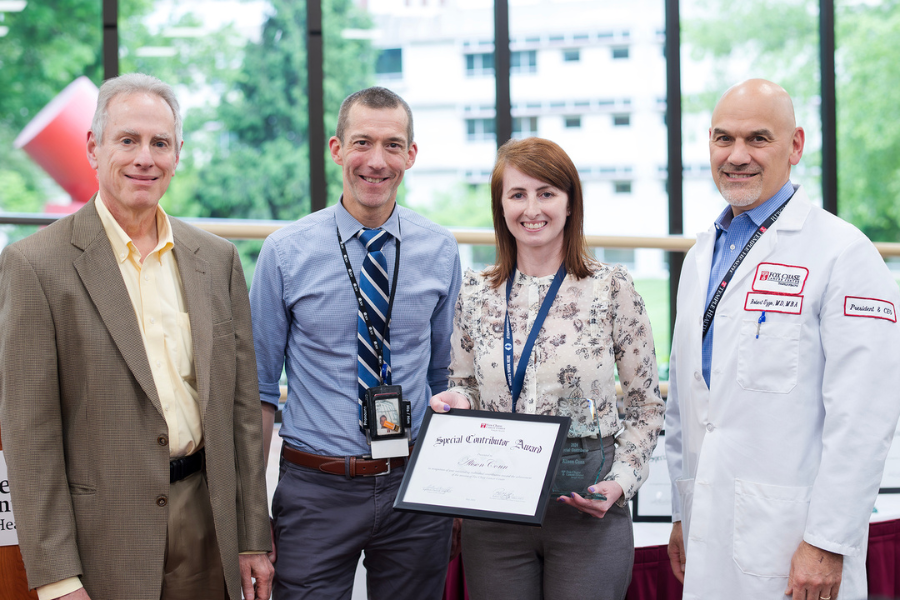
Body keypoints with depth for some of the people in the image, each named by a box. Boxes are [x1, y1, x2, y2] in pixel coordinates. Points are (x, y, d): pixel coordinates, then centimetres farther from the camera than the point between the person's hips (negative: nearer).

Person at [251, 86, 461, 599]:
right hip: (317, 488, -2)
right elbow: (260, 387, -1)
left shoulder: (441, 250, 2)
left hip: (415, 483, 2)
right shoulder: (285, 253, -5)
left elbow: (445, 374, 11)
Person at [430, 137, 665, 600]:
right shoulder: (474, 295, 6)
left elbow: (646, 405, 3)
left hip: (587, 508, -2)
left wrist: (619, 482, -9)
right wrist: (455, 400, -6)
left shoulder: (612, 288, -1)